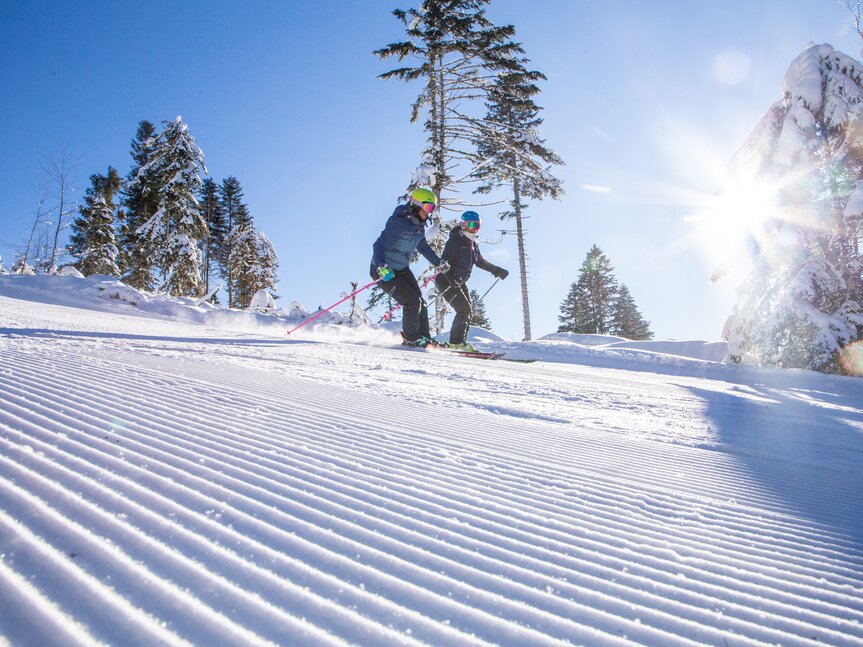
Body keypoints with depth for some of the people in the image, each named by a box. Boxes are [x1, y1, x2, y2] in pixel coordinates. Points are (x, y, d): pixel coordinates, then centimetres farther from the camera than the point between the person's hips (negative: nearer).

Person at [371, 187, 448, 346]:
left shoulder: (419, 224, 1)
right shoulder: (398, 222, -25)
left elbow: (422, 246, 20)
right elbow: (379, 245, -30)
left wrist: (438, 262, 20)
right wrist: (381, 267, -45)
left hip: (403, 269, 8)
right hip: (384, 271, -8)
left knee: (420, 303, 5)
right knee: (412, 302, -13)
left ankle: (424, 338, 17)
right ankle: (411, 337, 7)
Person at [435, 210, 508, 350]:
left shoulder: (473, 244, 13)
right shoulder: (454, 241, -12)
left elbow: (480, 261, 28)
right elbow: (444, 261, -23)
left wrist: (497, 270, 27)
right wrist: (450, 276, -40)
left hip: (459, 283, 9)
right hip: (446, 281, -9)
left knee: (467, 312, 4)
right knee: (464, 310, -17)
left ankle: (459, 341, 8)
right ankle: (457, 341, -13)